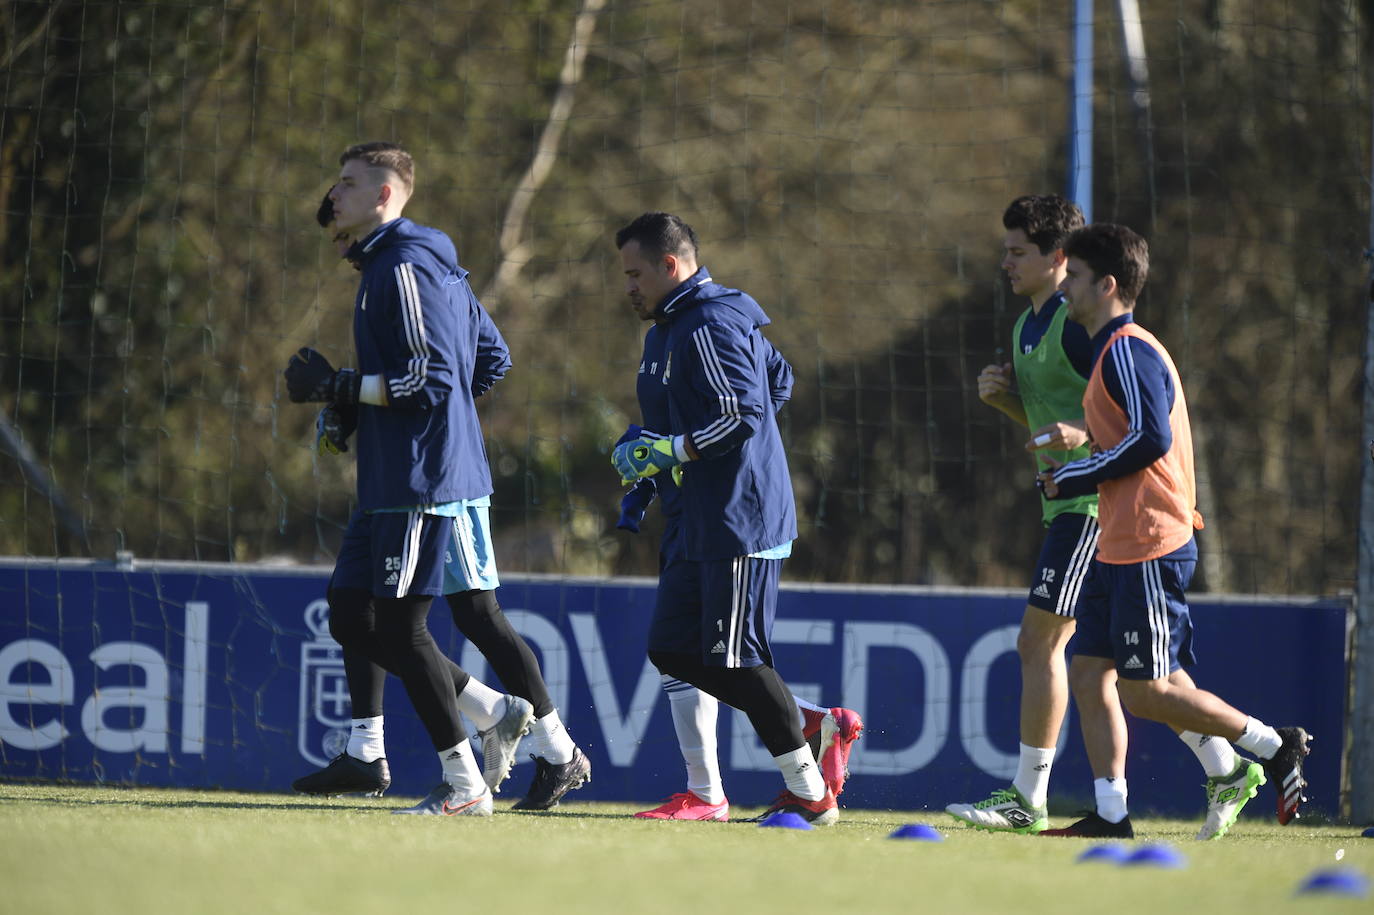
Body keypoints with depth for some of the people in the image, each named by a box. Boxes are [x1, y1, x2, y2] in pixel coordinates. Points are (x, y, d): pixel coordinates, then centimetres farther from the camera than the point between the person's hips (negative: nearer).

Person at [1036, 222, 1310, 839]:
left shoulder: (1127, 351, -13)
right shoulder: (1111, 351, 18)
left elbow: (1151, 440, -23)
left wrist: (1070, 479, -14)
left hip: (1149, 548, -10)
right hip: (1117, 549, 10)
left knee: (1146, 692, -8)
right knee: (1089, 675, 5)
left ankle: (1274, 747, 4)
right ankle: (1111, 814, 4)